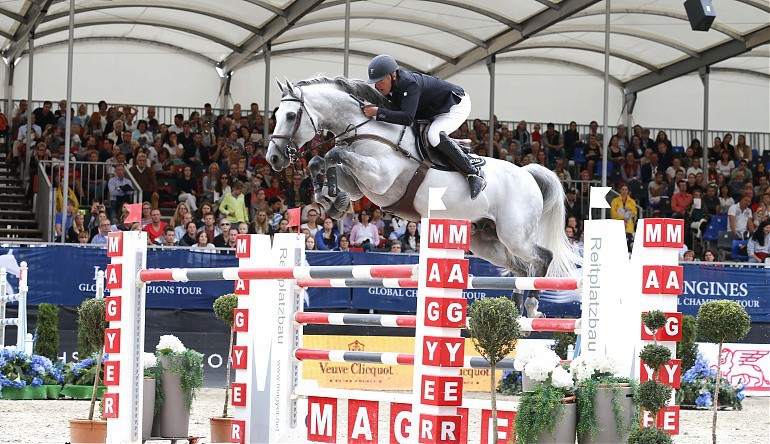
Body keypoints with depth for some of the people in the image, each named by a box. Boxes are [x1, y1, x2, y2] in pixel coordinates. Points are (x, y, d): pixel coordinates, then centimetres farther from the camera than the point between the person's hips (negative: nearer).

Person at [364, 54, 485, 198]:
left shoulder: (409, 84, -37)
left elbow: (407, 118, -47)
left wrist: (377, 112, -48)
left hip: (457, 105, -10)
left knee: (434, 135, -34)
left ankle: (474, 174, -27)